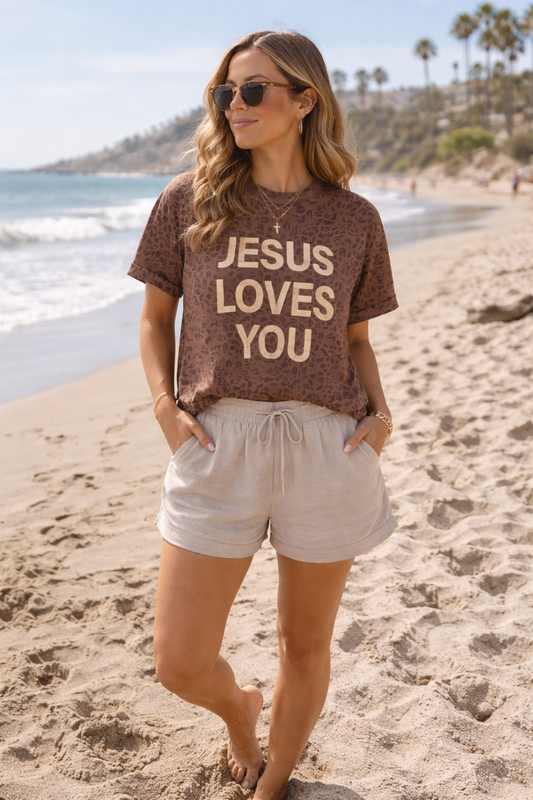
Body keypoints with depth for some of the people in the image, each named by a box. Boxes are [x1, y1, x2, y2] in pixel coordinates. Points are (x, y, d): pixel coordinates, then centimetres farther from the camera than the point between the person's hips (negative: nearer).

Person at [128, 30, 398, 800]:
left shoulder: (355, 219, 5)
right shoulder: (188, 201, 3)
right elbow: (155, 316, 11)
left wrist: (381, 412, -4)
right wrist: (165, 405, -4)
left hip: (327, 449, 1)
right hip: (218, 447, 0)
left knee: (306, 646, 14)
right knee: (179, 663, 1)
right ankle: (239, 707, 39)